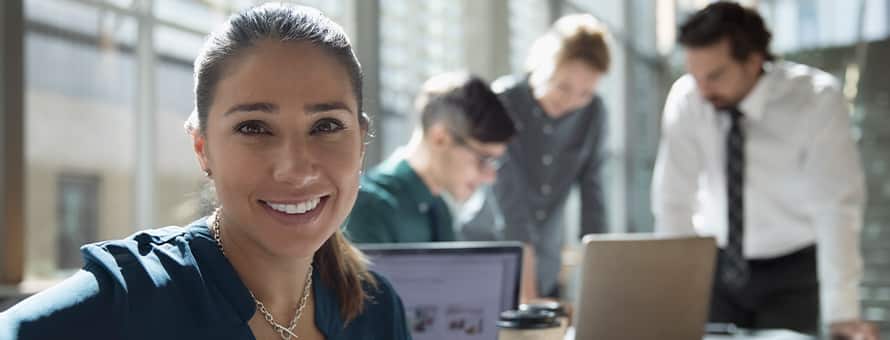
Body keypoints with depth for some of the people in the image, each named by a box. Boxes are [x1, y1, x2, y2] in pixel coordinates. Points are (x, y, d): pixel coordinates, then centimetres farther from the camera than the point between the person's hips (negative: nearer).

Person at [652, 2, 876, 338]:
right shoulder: (685, 99, -14)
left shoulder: (817, 99, -21)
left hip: (791, 271, -2)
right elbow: (673, 200, -13)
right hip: (717, 264, 2)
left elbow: (836, 207, -24)